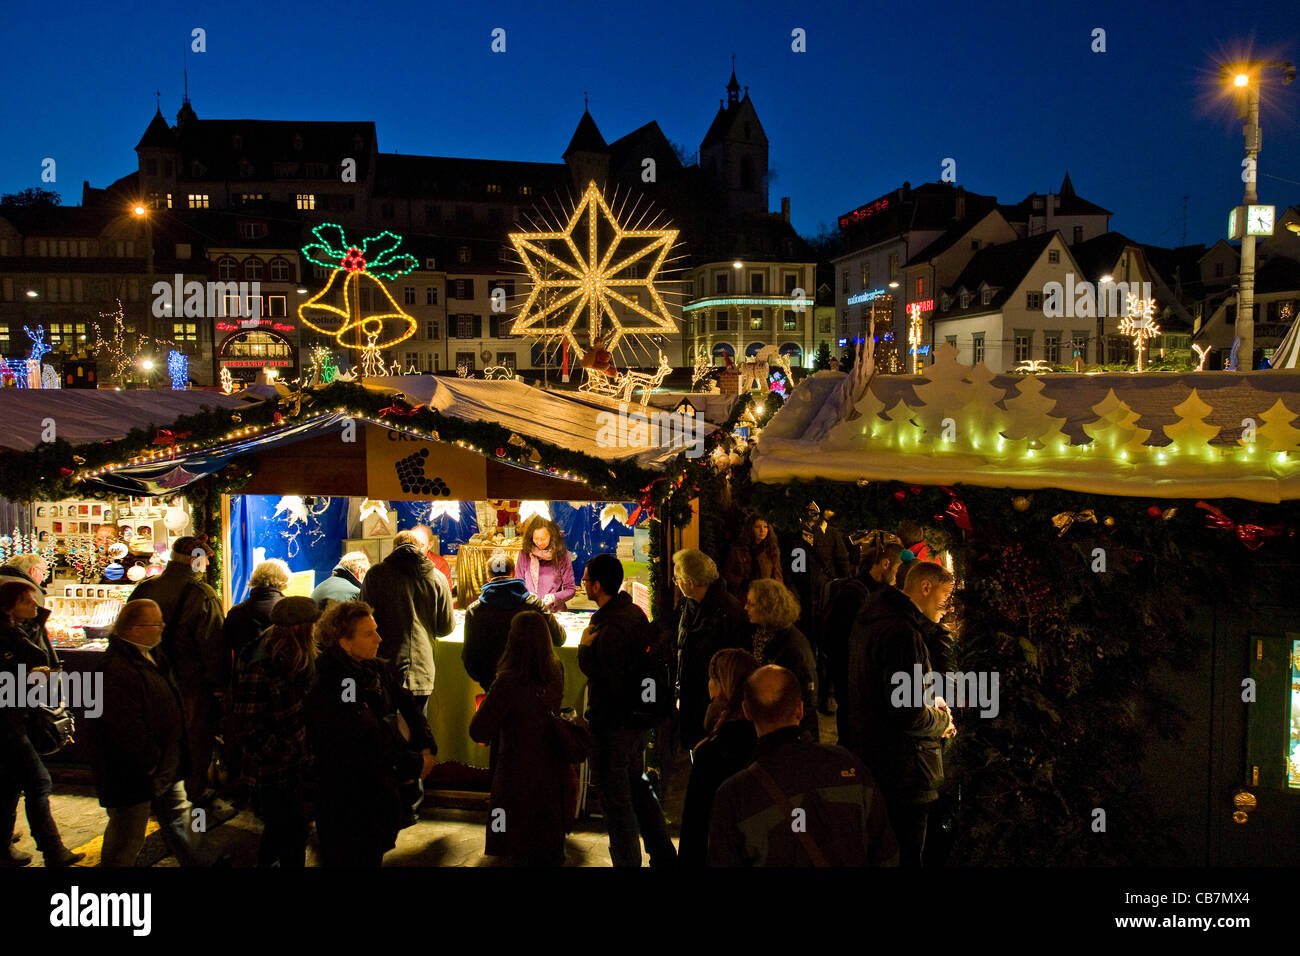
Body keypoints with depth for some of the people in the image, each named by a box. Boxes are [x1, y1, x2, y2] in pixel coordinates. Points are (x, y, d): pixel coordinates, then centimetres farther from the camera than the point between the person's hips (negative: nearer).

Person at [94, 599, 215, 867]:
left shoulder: (153, 655, 7)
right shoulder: (117, 669, -27)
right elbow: (126, 726, -30)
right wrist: (149, 762, -20)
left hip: (166, 766, 10)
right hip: (133, 774, -10)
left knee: (178, 817, 23)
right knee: (128, 837, 6)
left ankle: (197, 862, 37)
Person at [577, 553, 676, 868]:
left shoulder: (607, 630, -26)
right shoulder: (635, 612, 2)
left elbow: (608, 687, -24)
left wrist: (590, 722, -12)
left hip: (614, 725, -9)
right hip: (639, 719, 9)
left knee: (616, 798, 6)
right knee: (637, 786, 23)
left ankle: (627, 860, 17)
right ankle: (663, 856, 34)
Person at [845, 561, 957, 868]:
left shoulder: (871, 622, 9)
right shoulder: (903, 632, -24)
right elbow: (909, 714, -27)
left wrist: (926, 701, 10)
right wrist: (942, 720, -7)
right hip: (905, 773, -10)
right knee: (906, 856, 2)